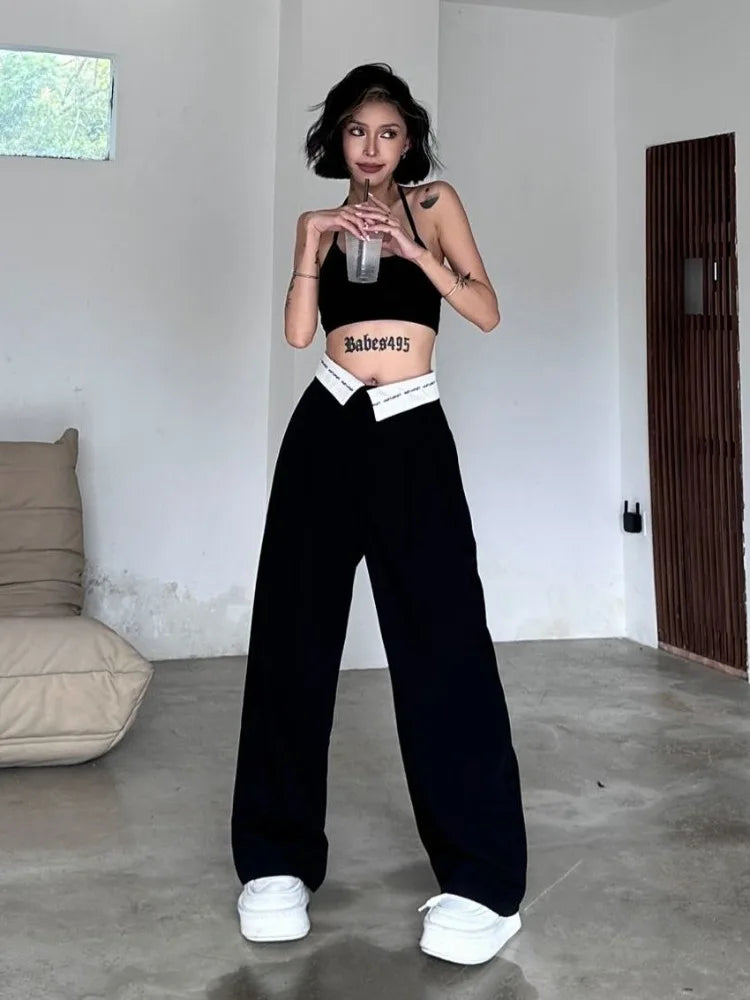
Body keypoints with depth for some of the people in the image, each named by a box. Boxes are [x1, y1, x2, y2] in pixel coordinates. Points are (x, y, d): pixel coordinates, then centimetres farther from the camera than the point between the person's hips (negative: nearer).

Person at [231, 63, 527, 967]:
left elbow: (486, 311, -2)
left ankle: (483, 881, -6)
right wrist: (310, 247, -9)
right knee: (292, 635, -1)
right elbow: (297, 332, 2)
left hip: (412, 433, -3)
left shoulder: (435, 203, 9)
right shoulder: (325, 222, 15)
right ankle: (278, 860, 10)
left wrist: (412, 247, -11)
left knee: (442, 643, -11)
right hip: (326, 427, 3)